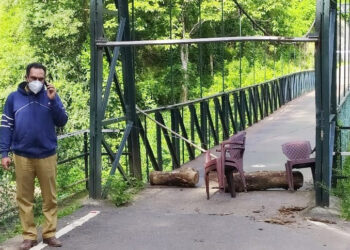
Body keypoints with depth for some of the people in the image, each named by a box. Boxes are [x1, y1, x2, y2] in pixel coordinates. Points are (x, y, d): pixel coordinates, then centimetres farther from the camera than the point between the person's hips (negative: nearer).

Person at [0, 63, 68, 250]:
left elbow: (62, 122, -3)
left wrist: (53, 101, -15)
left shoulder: (51, 96, 3)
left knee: (50, 198, 6)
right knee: (24, 198, 5)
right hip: (22, 156, 0)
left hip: (47, 156, 0)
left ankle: (49, 234, 16)